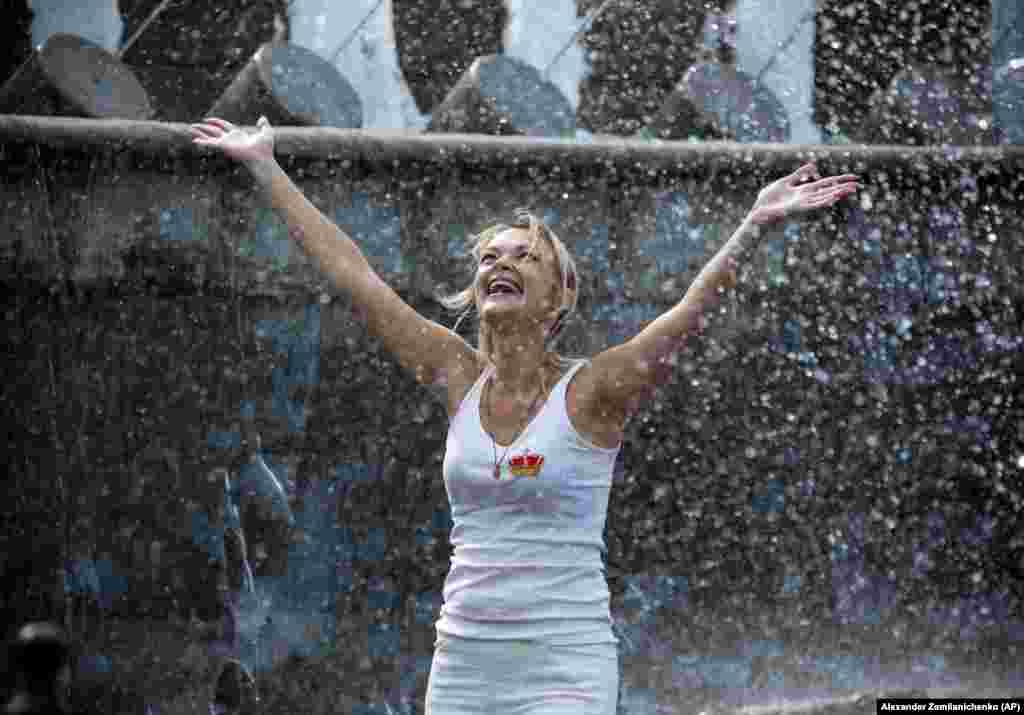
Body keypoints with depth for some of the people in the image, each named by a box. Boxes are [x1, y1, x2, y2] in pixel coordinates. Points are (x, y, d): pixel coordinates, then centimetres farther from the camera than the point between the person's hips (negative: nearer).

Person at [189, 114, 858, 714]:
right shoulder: (462, 379, 7)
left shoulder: (591, 391, -5)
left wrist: (757, 224, -32)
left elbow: (693, 309, -18)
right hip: (463, 661, 5)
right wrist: (265, 166, 11)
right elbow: (349, 270, 9)